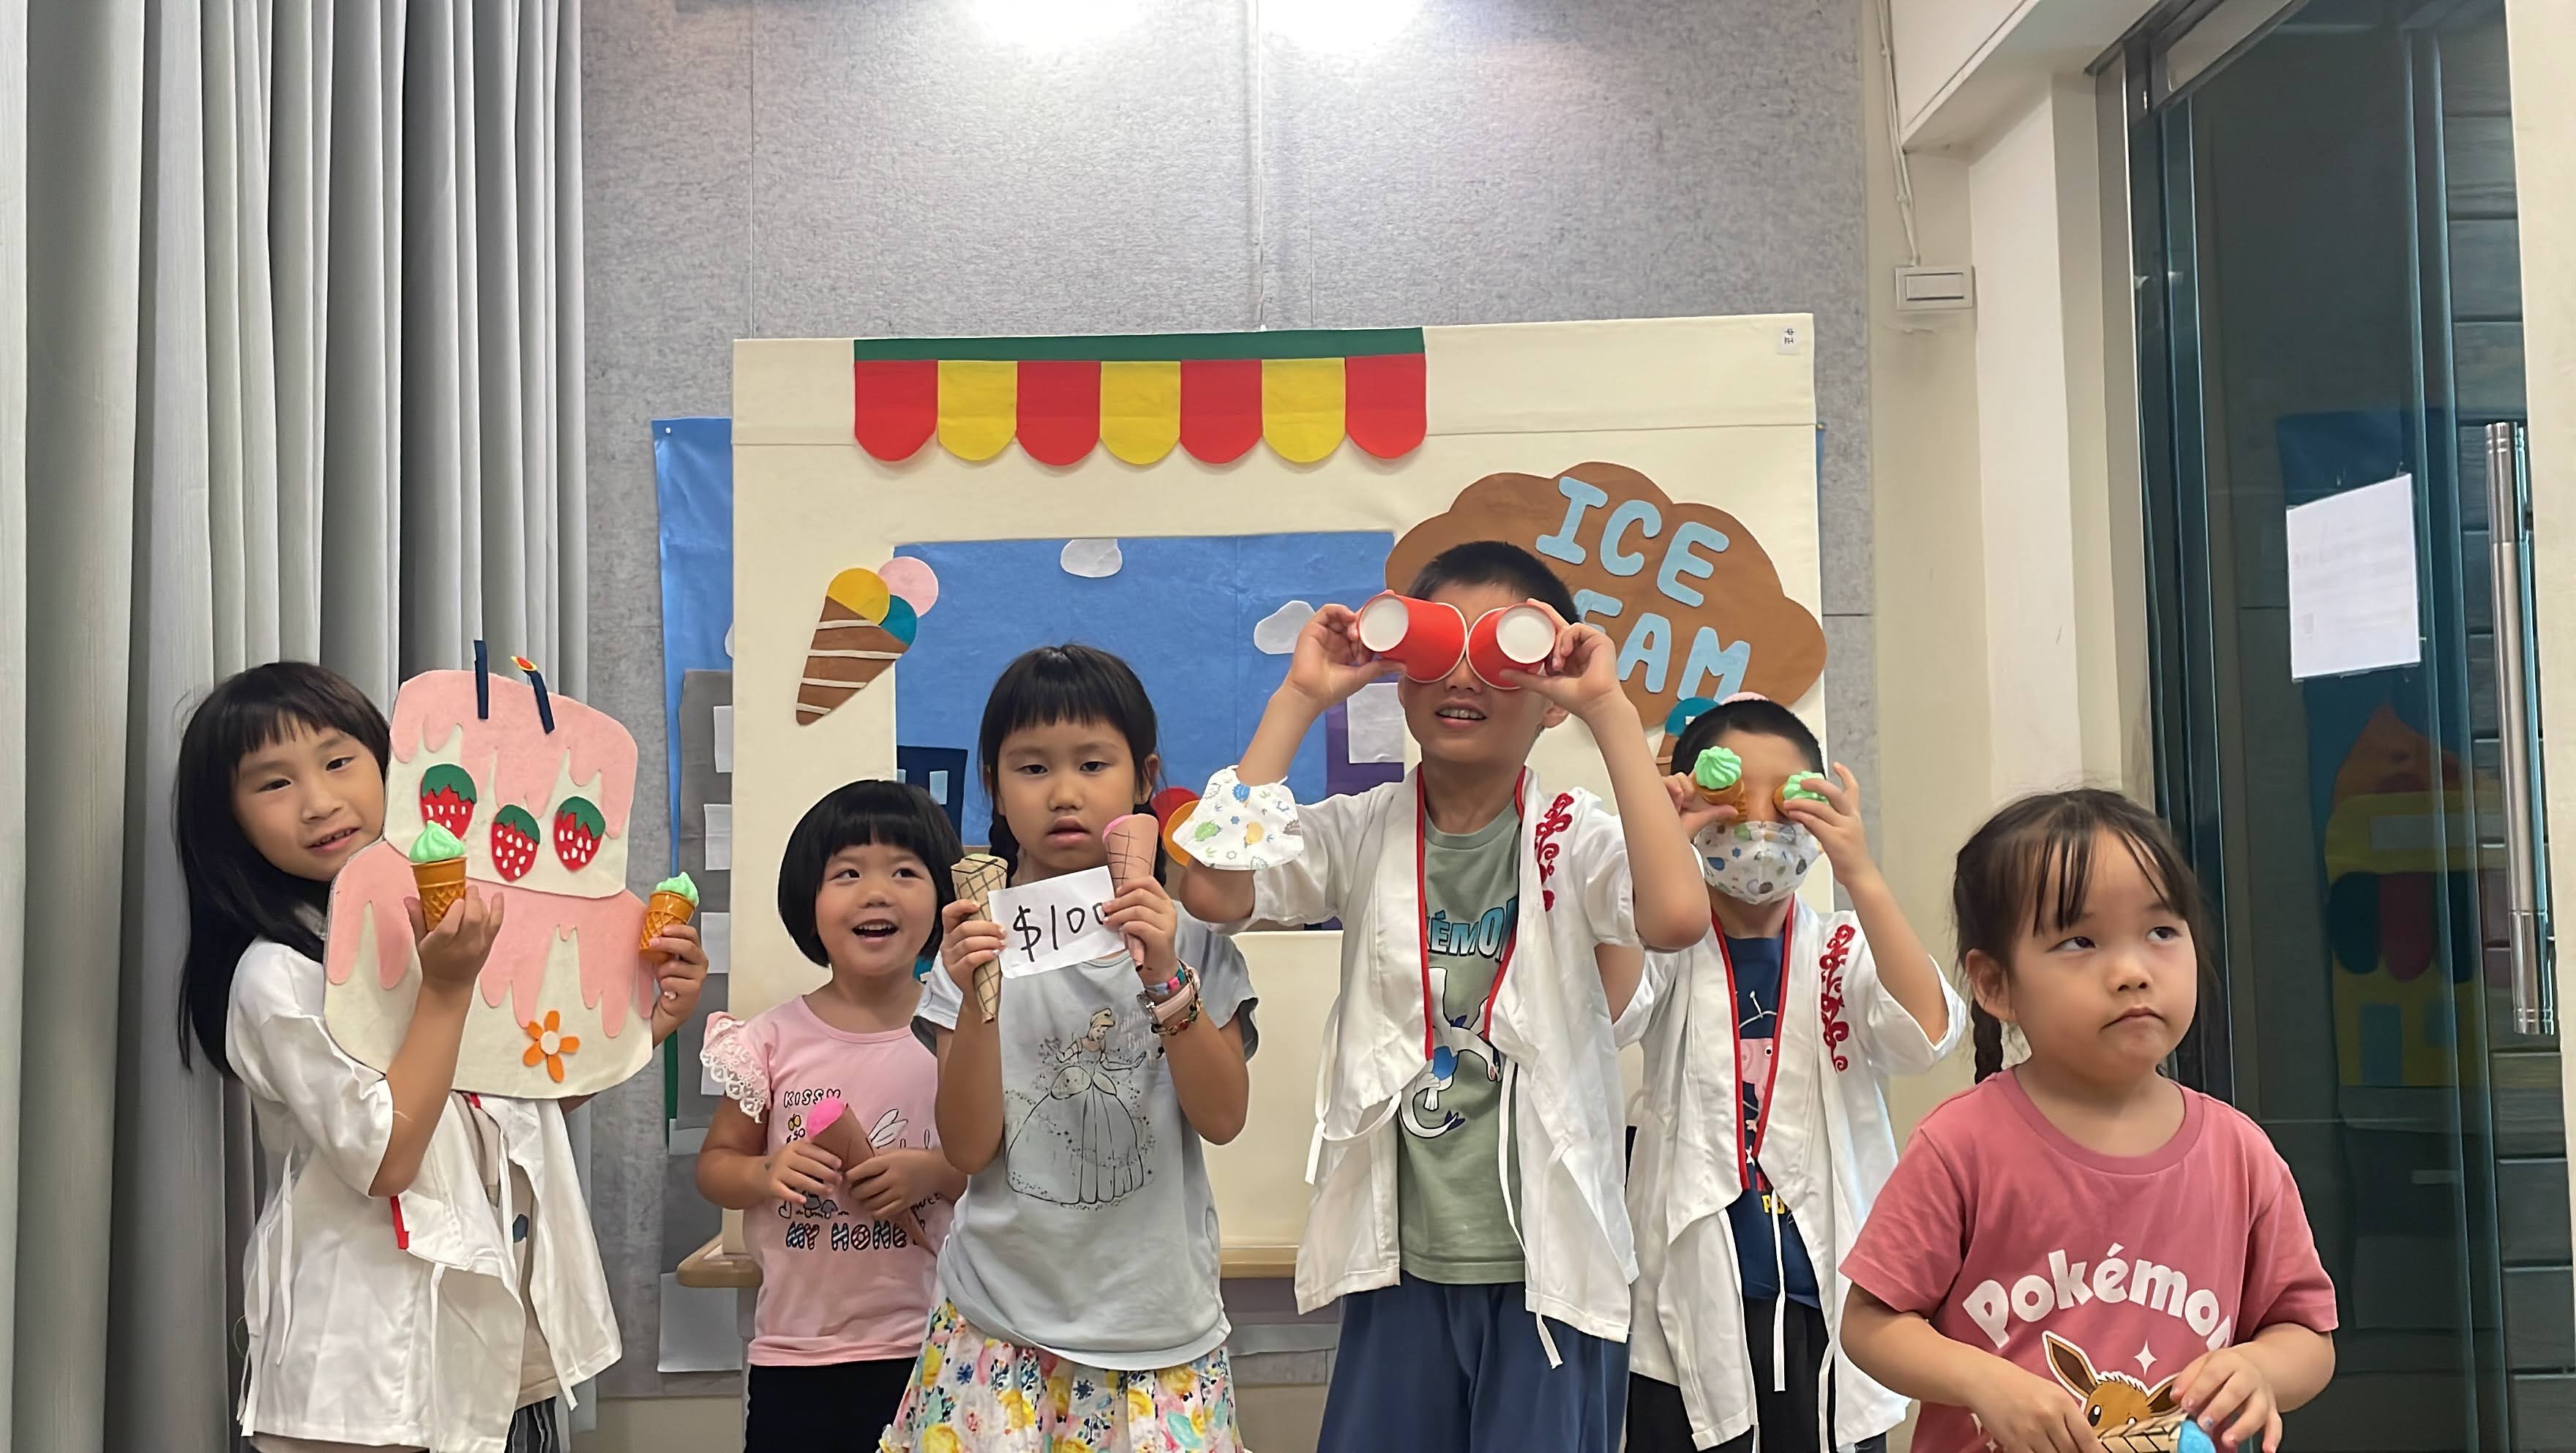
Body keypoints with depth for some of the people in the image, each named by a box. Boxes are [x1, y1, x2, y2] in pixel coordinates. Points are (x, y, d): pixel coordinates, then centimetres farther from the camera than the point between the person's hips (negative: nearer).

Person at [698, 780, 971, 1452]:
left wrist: (934, 1172, -18)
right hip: (792, 1355, 1)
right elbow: (714, 1164, 7)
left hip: (929, 1353, -1)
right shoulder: (775, 1039, -2)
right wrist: (768, 1174, -14)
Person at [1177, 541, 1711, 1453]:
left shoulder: (1576, 838, -5)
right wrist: (1300, 699, -13)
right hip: (1403, 1262, 2)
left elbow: (1677, 916, -27)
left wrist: (1610, 709, -23)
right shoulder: (1365, 833, 0)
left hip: (1548, 1268, -2)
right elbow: (1214, 891, -16)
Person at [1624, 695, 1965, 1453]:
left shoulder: (1843, 953, 4)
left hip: (1826, 1304, 1)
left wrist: (1860, 875, -22)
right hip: (1693, 1306, -1)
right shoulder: (1675, 947, 2)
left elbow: (1927, 1032, -16)